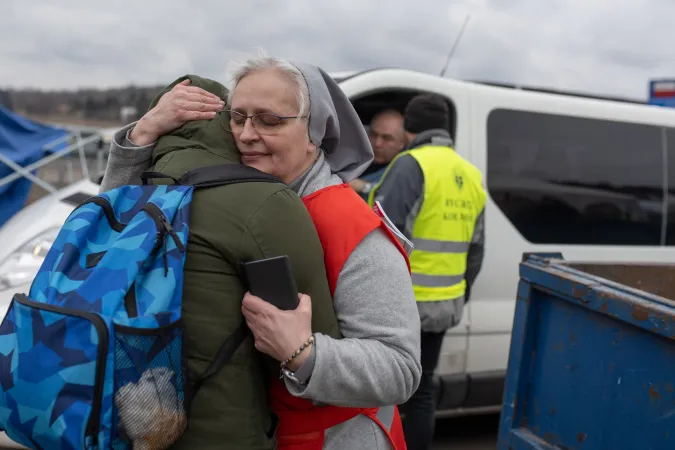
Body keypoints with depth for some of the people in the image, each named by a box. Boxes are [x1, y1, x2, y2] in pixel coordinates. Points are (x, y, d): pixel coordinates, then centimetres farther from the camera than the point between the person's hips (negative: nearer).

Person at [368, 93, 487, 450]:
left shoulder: (412, 165, -13)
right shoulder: (472, 176, 11)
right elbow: (475, 250, 17)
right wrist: (460, 297, 26)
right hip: (443, 303, 7)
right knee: (422, 387, 16)